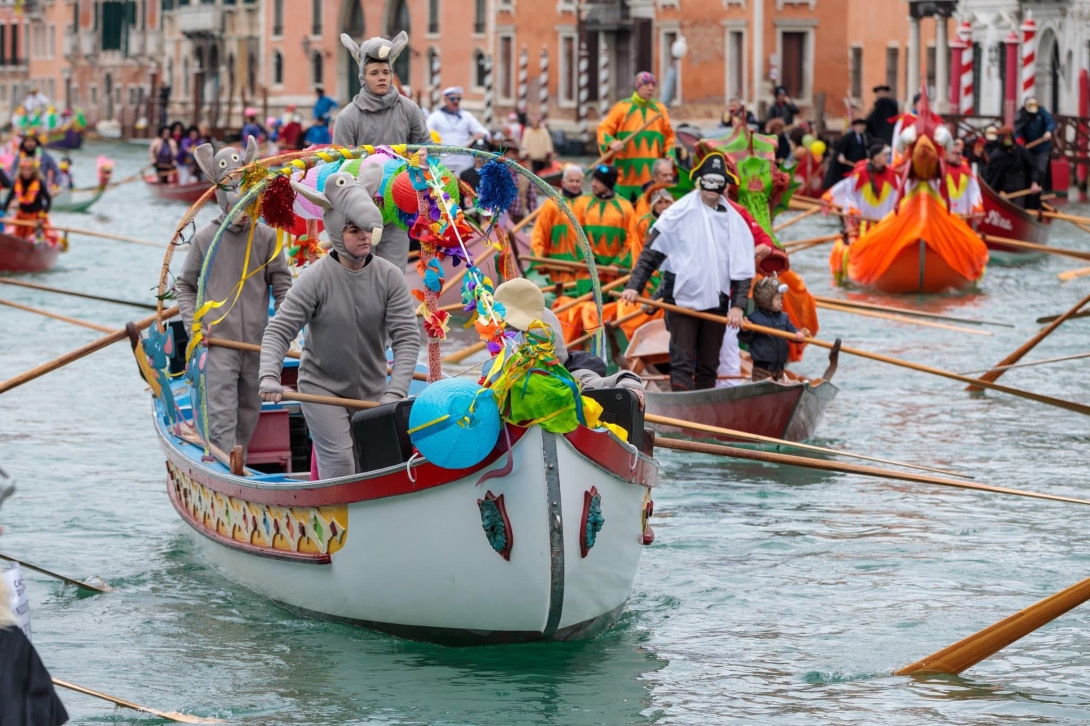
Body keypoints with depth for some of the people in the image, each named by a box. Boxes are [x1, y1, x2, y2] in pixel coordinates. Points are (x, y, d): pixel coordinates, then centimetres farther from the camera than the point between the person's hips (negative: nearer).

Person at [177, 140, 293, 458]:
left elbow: (281, 283, 6)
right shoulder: (205, 238, -1)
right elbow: (185, 285, 8)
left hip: (257, 343, 3)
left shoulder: (266, 237, 2)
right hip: (218, 341, -3)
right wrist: (193, 323, -6)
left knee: (249, 414, 13)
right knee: (221, 414, -13)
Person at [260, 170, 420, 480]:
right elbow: (279, 330, -16)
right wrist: (269, 376, -32)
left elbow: (407, 338, -12)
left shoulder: (390, 277, -8)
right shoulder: (316, 278, -15)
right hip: (321, 387, -3)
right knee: (339, 461, -15)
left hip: (372, 391, 4)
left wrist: (395, 392, -23)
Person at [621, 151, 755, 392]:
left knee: (709, 366, 8)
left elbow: (743, 268, 4)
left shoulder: (735, 221, 5)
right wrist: (635, 286, -10)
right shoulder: (679, 213, -3)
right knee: (682, 362, -10)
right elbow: (651, 252, 0)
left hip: (716, 302, 3)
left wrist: (737, 305, -6)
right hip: (682, 298, -3)